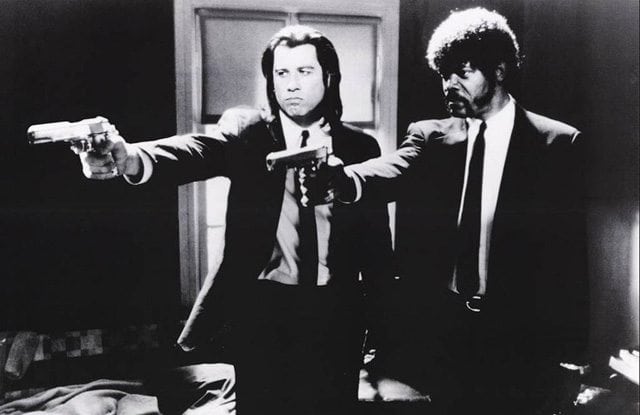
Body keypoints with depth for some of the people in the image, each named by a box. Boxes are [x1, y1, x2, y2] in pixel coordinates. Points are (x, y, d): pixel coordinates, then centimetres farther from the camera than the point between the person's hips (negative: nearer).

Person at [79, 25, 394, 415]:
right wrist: (131, 157, -45)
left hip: (335, 312, 1)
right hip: (262, 308, -1)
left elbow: (377, 240, 4)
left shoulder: (361, 146, 2)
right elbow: (199, 151, -24)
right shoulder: (246, 130, -2)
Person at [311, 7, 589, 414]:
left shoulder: (559, 144, -3)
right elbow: (392, 170, -18)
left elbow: (570, 253, -5)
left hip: (515, 336, -2)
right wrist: (343, 177, -40)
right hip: (436, 325, 2)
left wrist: (568, 351, -8)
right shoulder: (429, 137, 4)